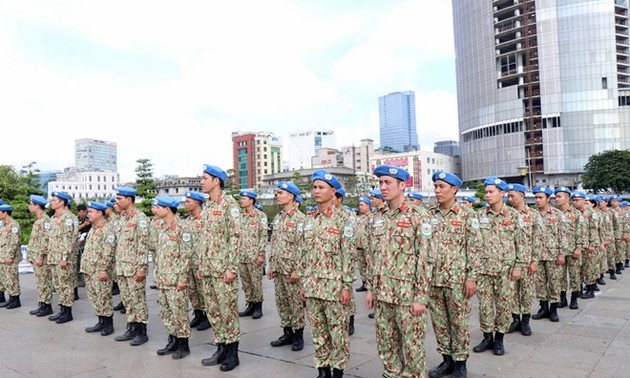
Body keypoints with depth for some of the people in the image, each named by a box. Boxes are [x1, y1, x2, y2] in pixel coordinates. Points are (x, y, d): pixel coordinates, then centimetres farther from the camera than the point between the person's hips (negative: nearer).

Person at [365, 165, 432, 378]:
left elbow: (425, 259, -13)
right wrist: (372, 288, 13)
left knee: (412, 344, 6)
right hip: (383, 294, 6)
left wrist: (421, 297, -16)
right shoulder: (382, 217, 10)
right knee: (385, 342, 15)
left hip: (407, 294, -6)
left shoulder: (418, 216, -10)